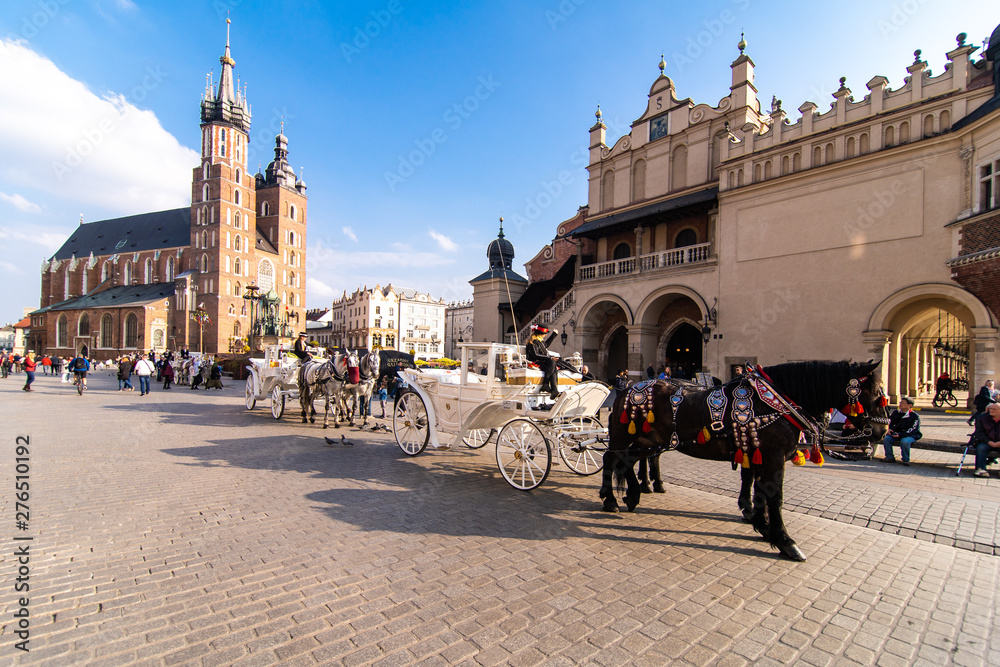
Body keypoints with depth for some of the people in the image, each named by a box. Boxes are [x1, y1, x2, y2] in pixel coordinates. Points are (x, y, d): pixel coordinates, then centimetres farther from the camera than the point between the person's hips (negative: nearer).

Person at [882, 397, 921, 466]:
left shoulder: (915, 416, -9)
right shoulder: (896, 413, 8)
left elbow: (912, 431, -14)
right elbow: (890, 423, 17)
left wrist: (900, 435, -25)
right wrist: (889, 429, -5)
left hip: (910, 435, -5)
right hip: (896, 433, 5)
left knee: (904, 442, -35)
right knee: (886, 439, -22)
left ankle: (906, 460, -13)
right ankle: (890, 457, -11)